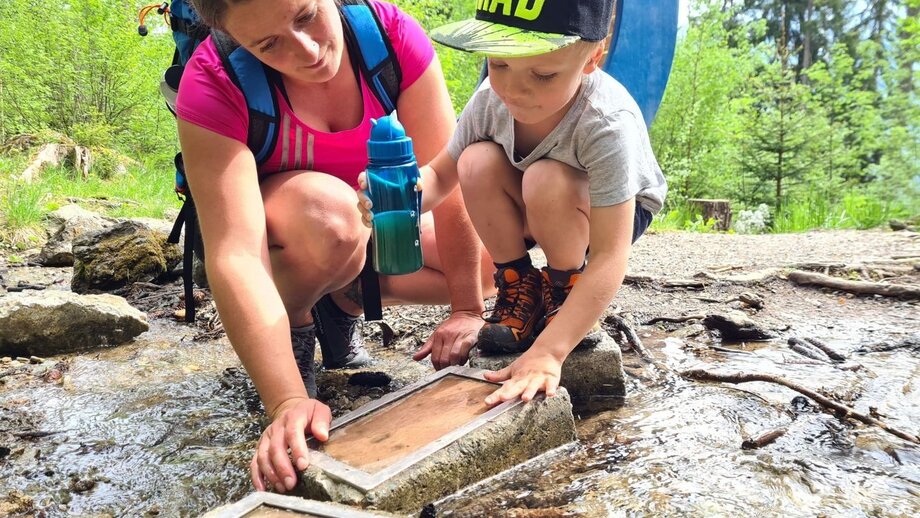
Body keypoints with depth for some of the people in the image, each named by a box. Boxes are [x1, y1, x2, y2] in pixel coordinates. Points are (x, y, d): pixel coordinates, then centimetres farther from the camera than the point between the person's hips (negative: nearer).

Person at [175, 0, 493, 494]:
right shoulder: (212, 83, -30)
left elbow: (448, 177, -23)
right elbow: (236, 255, -39)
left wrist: (467, 309, -23)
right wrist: (288, 402, -47)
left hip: (371, 223, 4)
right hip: (277, 243, -3)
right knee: (327, 210, -37)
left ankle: (345, 303, 5)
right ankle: (294, 328, -6)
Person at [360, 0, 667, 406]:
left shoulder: (608, 123, -38)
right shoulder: (490, 100, -23)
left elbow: (609, 259, -39)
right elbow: (438, 174, -10)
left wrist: (546, 352, -47)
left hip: (618, 212, -4)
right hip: (536, 214, 4)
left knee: (546, 181, -36)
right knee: (478, 162, -26)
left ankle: (566, 291, -7)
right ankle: (519, 288, -6)